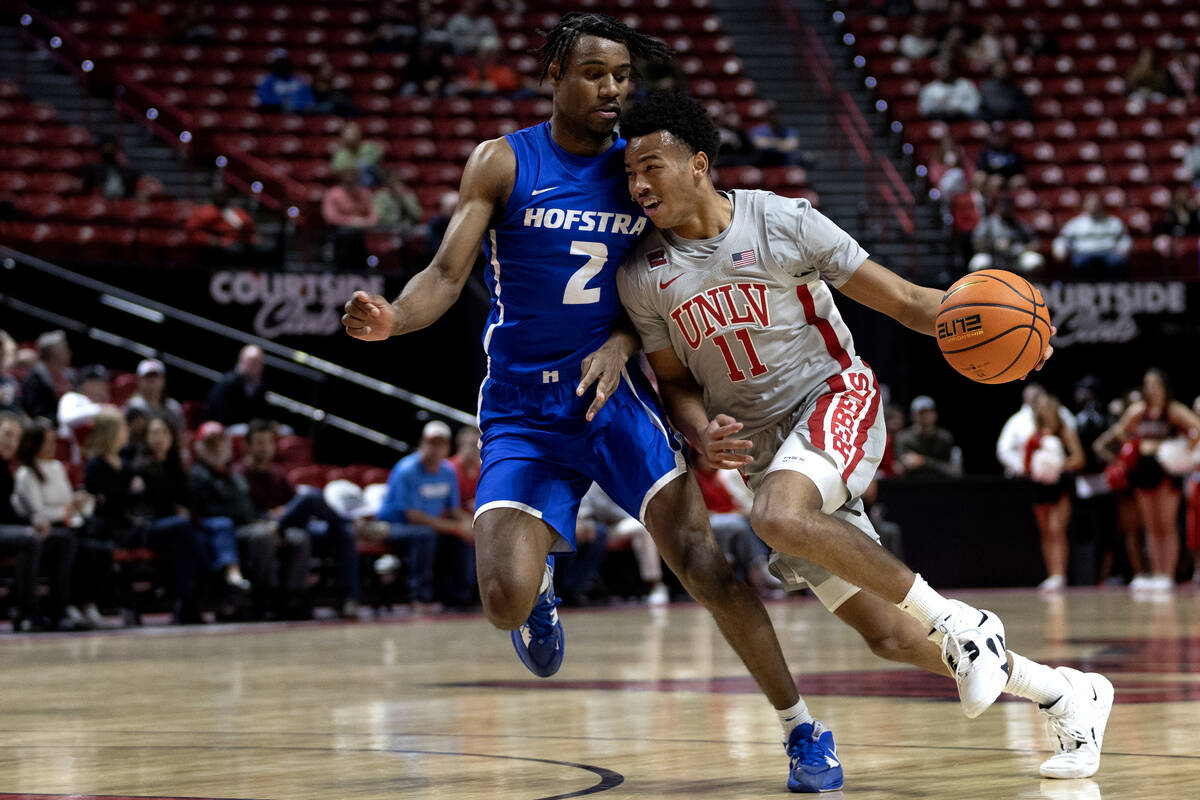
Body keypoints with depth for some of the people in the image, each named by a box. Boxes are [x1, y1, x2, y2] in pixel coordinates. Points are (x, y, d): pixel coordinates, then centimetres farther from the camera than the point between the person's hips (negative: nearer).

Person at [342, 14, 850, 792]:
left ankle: (803, 727, -2)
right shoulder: (503, 163, -4)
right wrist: (392, 318, -32)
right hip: (521, 410, -1)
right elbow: (448, 274, -10)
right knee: (506, 602, -17)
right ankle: (540, 593, 23)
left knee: (701, 557, -15)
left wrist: (621, 345, -14)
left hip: (613, 392, 1)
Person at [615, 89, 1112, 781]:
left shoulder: (785, 224, -11)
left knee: (779, 516, -38)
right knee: (888, 635, 3)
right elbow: (674, 380, 10)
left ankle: (959, 622, -21)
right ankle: (1069, 696, 21)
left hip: (835, 395, -5)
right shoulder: (642, 277, -1)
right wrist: (703, 434, -12)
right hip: (761, 448, 5)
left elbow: (904, 300, -8)